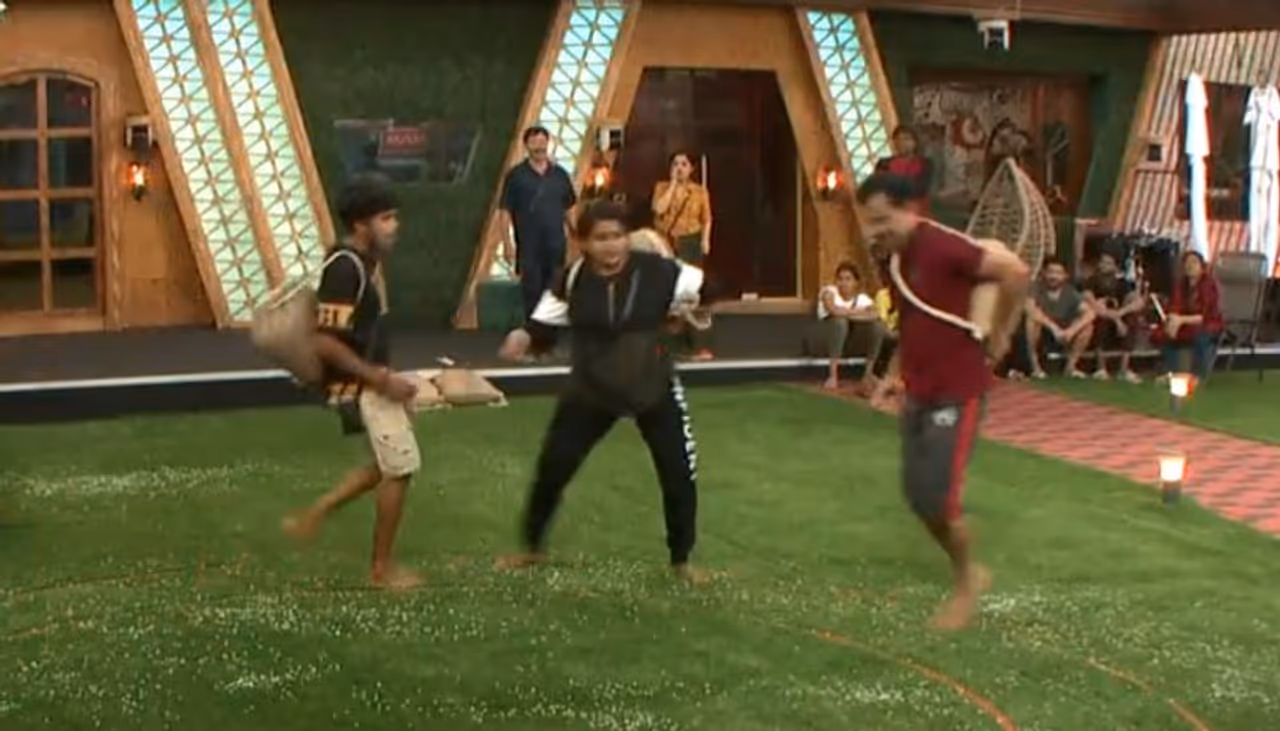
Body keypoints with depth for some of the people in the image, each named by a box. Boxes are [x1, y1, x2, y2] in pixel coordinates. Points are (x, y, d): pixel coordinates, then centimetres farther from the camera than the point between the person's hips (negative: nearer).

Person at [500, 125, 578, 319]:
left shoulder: (560, 174, 8)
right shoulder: (515, 176, -1)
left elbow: (569, 209, 12)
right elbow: (505, 212, -2)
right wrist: (507, 243, -9)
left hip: (556, 244, 3)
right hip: (528, 246, -3)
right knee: (531, 292, 0)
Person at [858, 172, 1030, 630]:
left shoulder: (942, 247, -20)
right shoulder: (899, 257, 7)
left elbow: (1014, 271, -26)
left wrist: (998, 336, -17)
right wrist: (898, 377, 14)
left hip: (957, 394, -9)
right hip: (920, 394, 9)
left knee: (940, 498, -8)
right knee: (918, 496, 10)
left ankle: (965, 582, 17)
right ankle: (969, 571, 30)